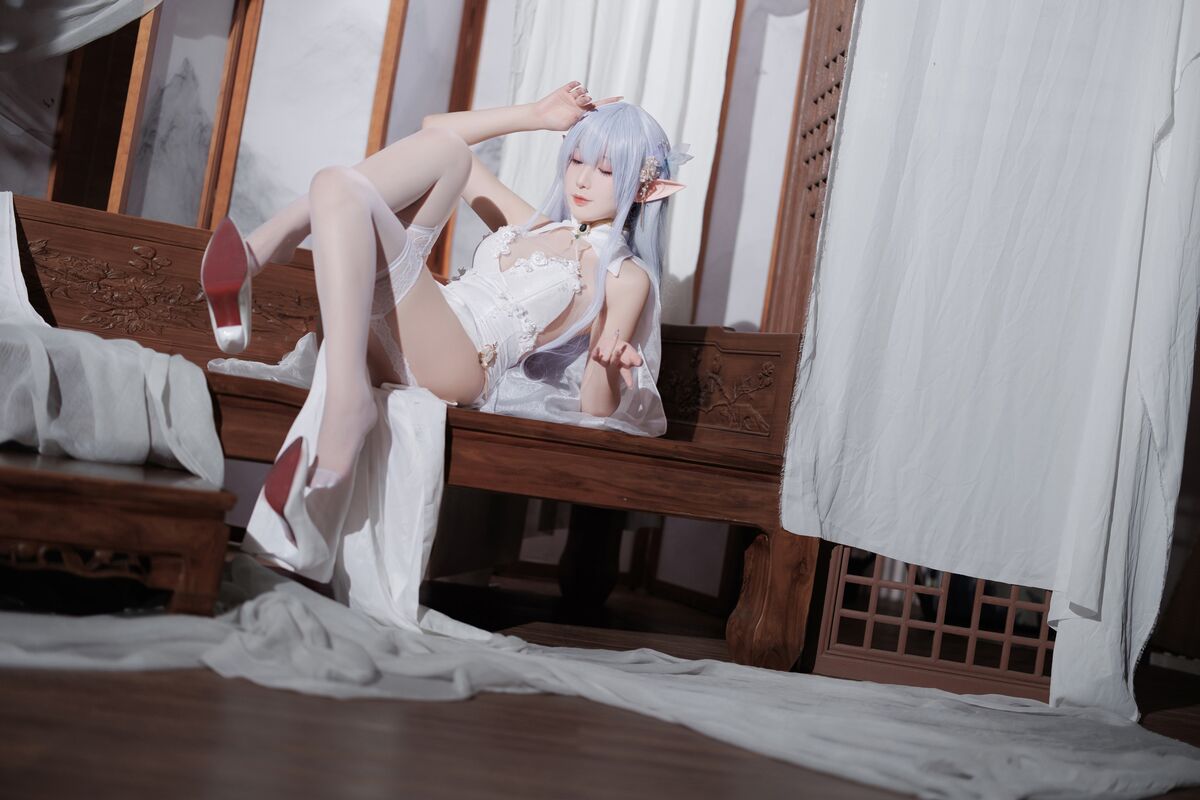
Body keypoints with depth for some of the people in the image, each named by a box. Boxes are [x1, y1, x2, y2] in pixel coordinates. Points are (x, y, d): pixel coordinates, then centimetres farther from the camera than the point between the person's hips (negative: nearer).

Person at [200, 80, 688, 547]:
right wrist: (536, 116, 23)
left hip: (450, 366, -7)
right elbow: (434, 128, 31)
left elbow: (598, 411, 0)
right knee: (442, 147, -3)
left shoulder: (625, 277, 8)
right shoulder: (533, 225, 26)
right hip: (383, 334, 7)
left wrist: (607, 365, -22)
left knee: (336, 188, -23)